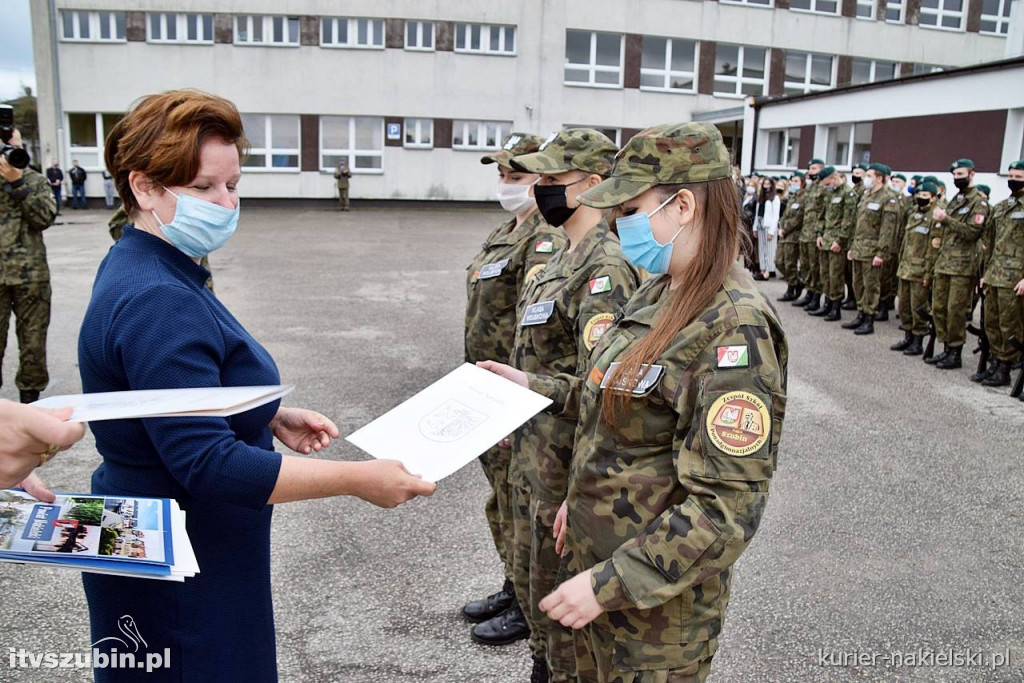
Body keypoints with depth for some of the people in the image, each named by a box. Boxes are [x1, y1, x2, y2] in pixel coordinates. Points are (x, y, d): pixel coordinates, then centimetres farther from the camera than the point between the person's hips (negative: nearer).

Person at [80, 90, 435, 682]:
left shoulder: (141, 271, 5)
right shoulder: (158, 303, -28)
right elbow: (209, 465, -31)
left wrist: (272, 416, 2)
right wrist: (358, 480, -27)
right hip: (176, 579, -10)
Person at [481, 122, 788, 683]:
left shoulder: (733, 329, -26)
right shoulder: (656, 296, 2)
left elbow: (728, 508, -27)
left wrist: (609, 584, -24)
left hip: (657, 602, -8)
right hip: (596, 554, 8)